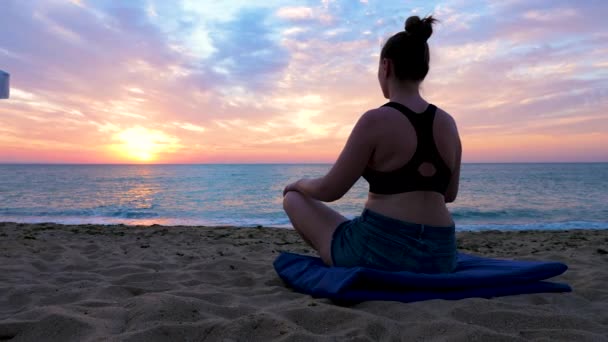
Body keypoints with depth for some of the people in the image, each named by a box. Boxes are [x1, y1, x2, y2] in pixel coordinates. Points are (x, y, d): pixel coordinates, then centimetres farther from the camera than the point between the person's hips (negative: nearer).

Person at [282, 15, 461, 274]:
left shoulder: (375, 120, -14)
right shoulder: (447, 123, 4)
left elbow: (329, 190, -10)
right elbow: (449, 194, 14)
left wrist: (300, 184, 12)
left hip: (379, 252, -7)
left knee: (293, 199, 16)